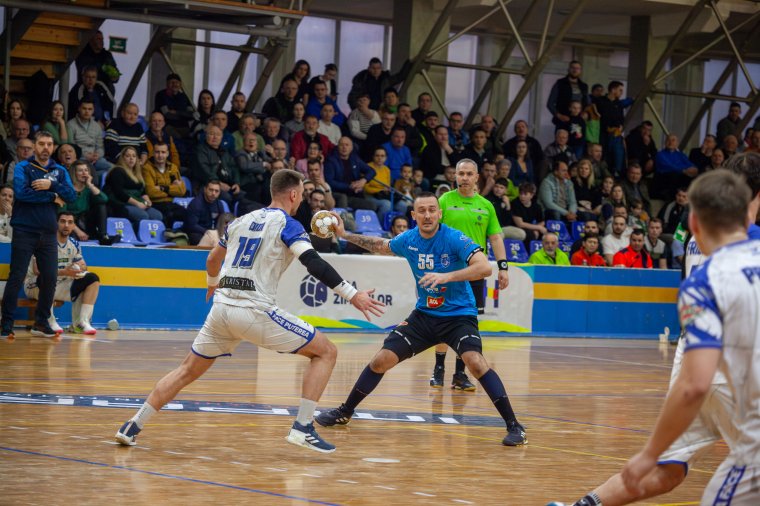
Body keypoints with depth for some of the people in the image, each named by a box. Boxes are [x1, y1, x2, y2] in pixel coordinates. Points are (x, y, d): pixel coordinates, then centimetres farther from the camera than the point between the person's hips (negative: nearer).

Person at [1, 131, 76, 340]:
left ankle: (41, 322, 13)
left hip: (48, 233, 4)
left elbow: (71, 195, 0)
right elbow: (21, 193, -17)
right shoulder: (23, 168, 1)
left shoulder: (60, 171, 13)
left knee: (49, 279, 1)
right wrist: (53, 197, -10)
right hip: (24, 231, -4)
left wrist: (51, 185, -15)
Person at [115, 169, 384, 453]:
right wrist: (352, 295, -16)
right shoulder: (287, 225, -1)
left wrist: (212, 283, 55)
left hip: (222, 307, 6)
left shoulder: (241, 221, 19)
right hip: (254, 310, -6)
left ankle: (132, 427, 16)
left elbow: (213, 260, 34)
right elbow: (314, 263, -15)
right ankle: (302, 427, -8)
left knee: (188, 371, 20)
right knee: (326, 352, 2)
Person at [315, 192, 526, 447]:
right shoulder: (408, 240, -1)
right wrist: (345, 235, 19)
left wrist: (447, 276, -40)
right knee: (381, 360, 1)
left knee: (475, 361, -29)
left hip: (458, 315, -5)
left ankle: (514, 426, -23)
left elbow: (484, 267, -30)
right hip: (424, 315, 5)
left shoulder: (454, 239, -18)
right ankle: (345, 412, 23)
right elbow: (382, 246, 22)